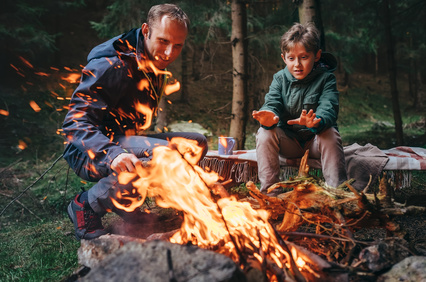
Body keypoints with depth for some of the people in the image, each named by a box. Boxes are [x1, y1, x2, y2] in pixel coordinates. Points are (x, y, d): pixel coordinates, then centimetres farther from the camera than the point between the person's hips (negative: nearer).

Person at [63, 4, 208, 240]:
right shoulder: (112, 65, -20)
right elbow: (76, 121, -28)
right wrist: (112, 154, -44)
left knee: (196, 143, 4)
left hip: (125, 142, 9)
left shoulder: (156, 68, 7)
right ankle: (87, 204, -13)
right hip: (90, 153, -9)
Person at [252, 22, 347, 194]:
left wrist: (316, 122, -48)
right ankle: (268, 191, -22)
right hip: (289, 142, 2)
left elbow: (328, 108, -23)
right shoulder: (280, 79, 2)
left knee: (330, 134, -33)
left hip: (316, 141, -2)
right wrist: (269, 117, -41)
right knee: (265, 133, -24)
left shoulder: (326, 78, -7)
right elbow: (272, 102, -13)